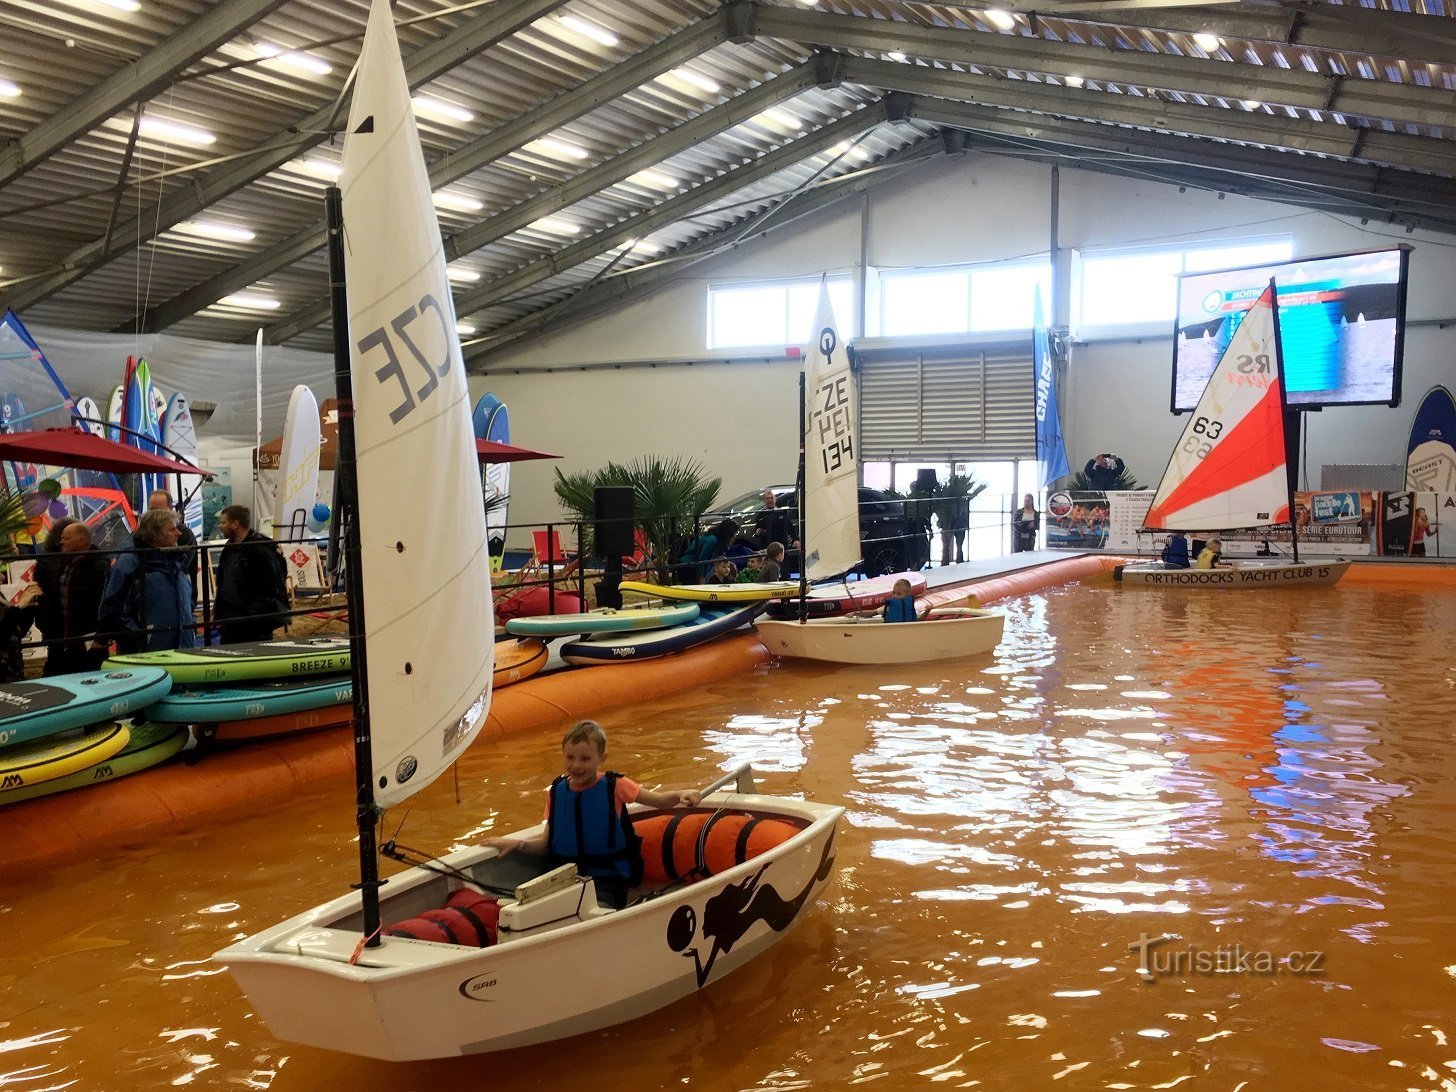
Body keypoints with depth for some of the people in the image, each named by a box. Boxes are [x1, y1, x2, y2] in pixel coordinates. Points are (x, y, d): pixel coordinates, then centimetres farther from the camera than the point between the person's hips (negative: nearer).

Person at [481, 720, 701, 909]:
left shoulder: (614, 786, 0)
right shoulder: (556, 792, 8)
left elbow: (659, 799, 0)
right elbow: (547, 842, 11)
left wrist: (682, 794, -19)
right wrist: (518, 844, -4)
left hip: (607, 880, -2)